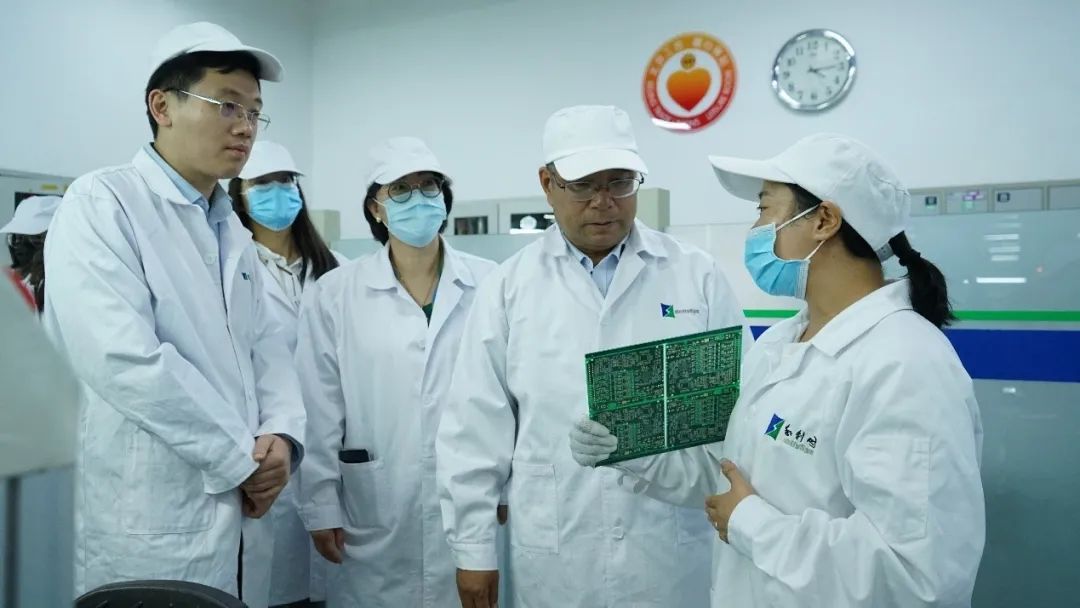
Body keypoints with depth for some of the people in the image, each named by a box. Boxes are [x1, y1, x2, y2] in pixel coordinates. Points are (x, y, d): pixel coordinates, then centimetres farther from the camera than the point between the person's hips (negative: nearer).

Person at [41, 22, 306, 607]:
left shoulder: (233, 230, 12)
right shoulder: (101, 203, -11)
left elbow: (268, 347, 9)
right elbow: (123, 359, -23)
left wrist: (282, 434, -10)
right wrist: (244, 457, -15)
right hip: (142, 529, -7)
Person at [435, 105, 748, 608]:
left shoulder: (697, 275, 0)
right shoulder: (509, 287, -1)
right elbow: (476, 428, -1)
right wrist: (473, 547, 0)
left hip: (674, 549, 1)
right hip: (553, 555, 0)